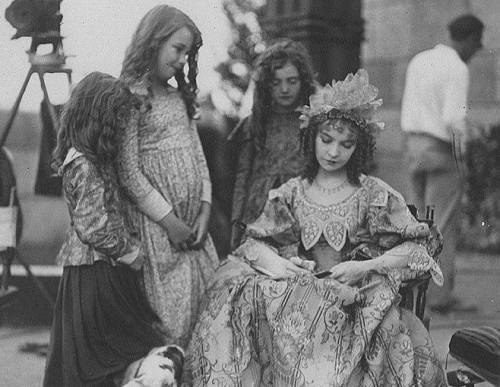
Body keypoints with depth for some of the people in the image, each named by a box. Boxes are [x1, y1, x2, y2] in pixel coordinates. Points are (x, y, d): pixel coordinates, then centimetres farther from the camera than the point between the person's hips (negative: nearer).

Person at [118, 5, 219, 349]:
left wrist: (205, 210, 2)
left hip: (193, 221, 7)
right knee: (170, 310, -4)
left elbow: (198, 155, 14)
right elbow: (129, 171, -13)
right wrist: (169, 221, -12)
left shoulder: (179, 96, 15)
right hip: (156, 222, -7)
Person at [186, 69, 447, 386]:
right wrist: (272, 261, -11)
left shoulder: (375, 195, 4)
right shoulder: (291, 194, 13)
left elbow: (421, 245, 0)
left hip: (355, 300, -2)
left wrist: (365, 268, -13)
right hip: (295, 295, 3)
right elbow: (254, 242, 13)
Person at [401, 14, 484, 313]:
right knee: (444, 226, -3)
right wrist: (461, 151, -8)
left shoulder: (419, 61, 12)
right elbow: (454, 118, -20)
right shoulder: (458, 69, -12)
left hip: (414, 144, 7)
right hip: (441, 149, -7)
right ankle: (441, 295, -1)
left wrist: (414, 142, 16)